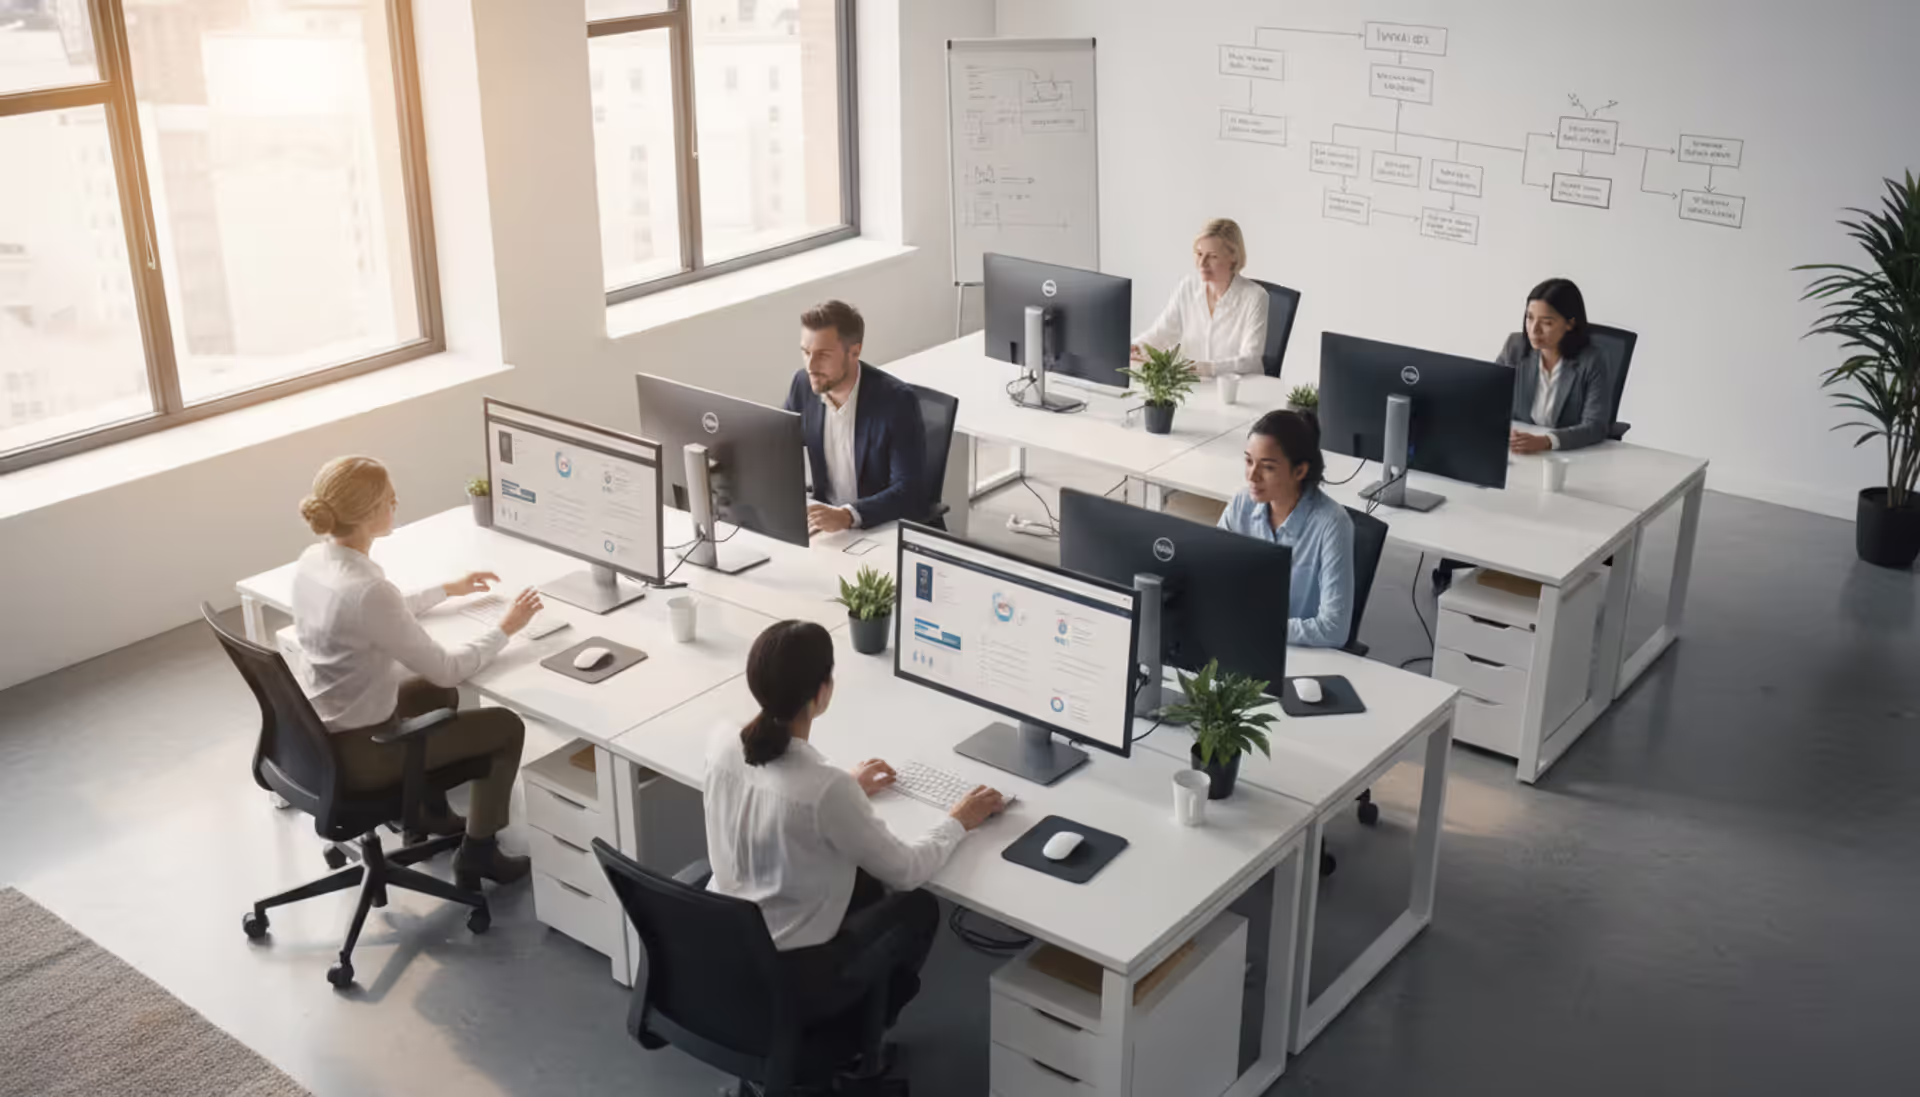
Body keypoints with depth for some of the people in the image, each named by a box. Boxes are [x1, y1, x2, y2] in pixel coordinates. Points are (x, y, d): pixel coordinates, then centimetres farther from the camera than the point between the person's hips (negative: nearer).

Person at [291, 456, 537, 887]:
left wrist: (447, 590, 23)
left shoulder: (312, 561, -4)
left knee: (438, 694, 32)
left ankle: (432, 813, 45)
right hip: (359, 750, -9)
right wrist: (506, 628, -6)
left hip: (319, 734, 9)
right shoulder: (367, 589, -32)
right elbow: (445, 669, -21)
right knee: (506, 725, 6)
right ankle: (476, 854, 21)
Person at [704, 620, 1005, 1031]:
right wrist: (957, 823, 5)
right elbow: (905, 871, -14)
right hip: (784, 976, -6)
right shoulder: (827, 788, -30)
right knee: (920, 908, 18)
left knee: (864, 882, 27)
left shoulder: (723, 744, -10)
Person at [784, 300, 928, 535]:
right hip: (826, 518, 6)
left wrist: (848, 515, -37)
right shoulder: (803, 385, -4)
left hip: (888, 531, -5)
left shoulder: (896, 401, -19)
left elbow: (909, 492, -23)